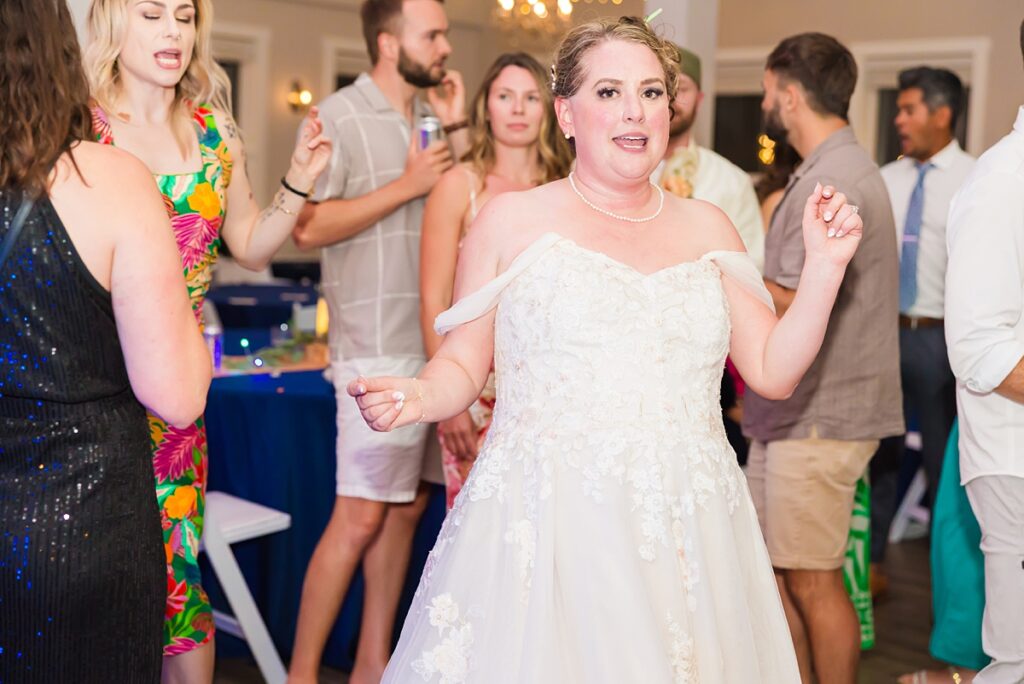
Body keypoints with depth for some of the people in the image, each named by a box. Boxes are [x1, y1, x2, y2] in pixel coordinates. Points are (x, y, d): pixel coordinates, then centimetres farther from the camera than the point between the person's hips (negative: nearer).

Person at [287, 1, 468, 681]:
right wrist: (406, 186, -14)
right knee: (360, 516, -7)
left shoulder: (432, 115, 14)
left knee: (407, 505, 10)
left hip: (435, 341, 7)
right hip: (379, 348, -7)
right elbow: (310, 226, -14)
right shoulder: (339, 117, -6)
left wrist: (458, 128, 2)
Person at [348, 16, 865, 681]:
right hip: (542, 530, -3)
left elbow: (773, 370, 10)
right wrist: (416, 396, -16)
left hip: (683, 537, 3)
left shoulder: (708, 227, 11)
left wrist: (826, 266, 1)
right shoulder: (513, 220, 3)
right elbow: (462, 365, 4)